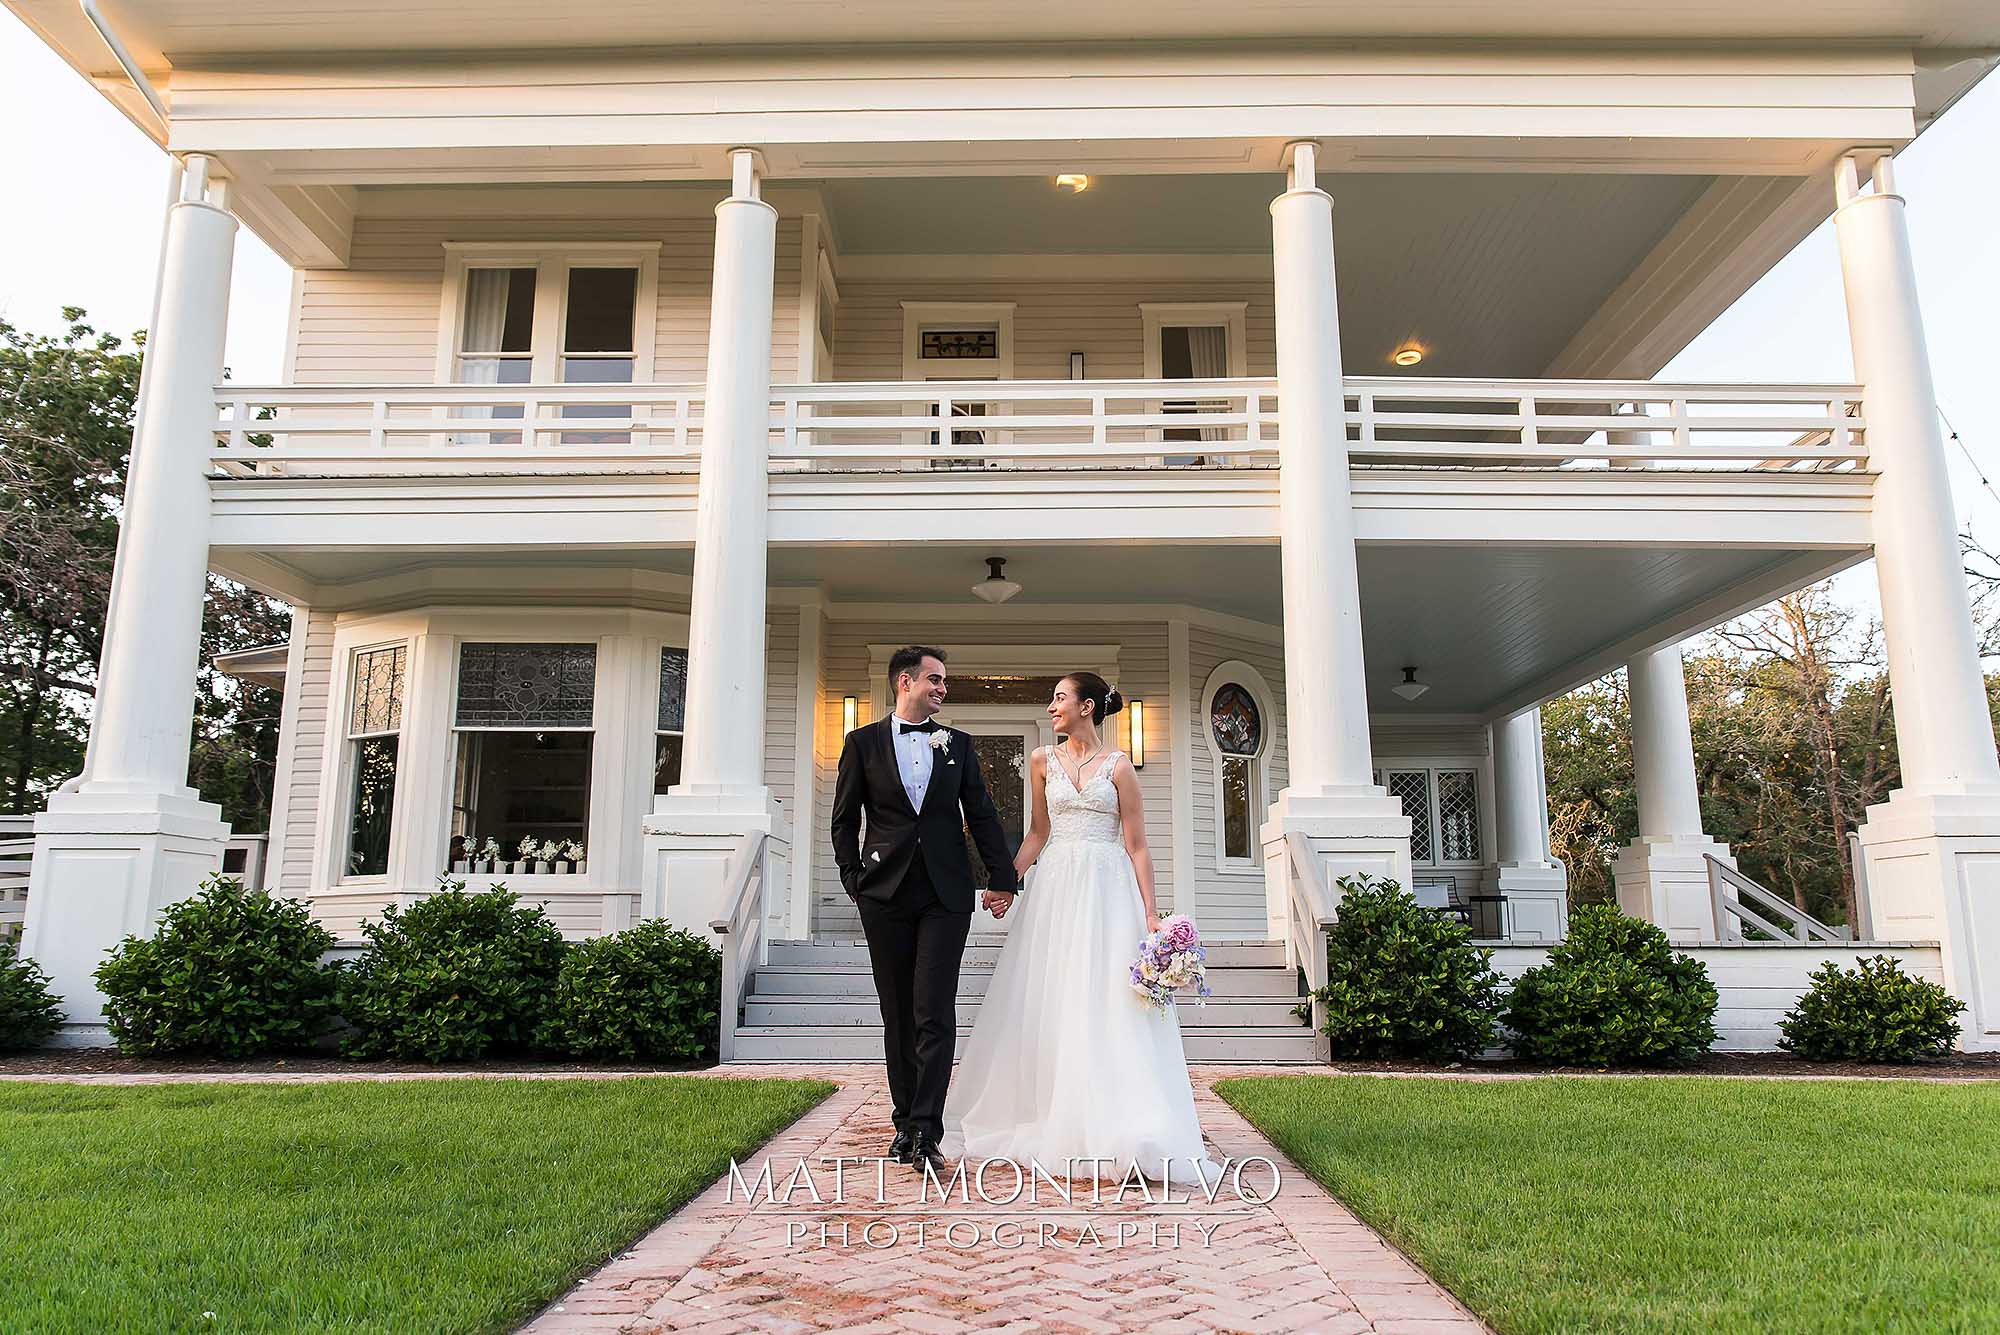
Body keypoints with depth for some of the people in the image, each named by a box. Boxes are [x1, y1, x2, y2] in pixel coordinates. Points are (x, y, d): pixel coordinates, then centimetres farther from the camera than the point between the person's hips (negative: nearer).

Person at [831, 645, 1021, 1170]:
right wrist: (854, 879, 1)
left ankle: (925, 1131, -7)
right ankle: (906, 1122, 19)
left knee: (934, 1014, -7)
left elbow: (982, 815, 10)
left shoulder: (958, 744, 10)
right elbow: (844, 819, 8)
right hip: (885, 895, 0)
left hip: (946, 895, 0)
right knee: (898, 1016, 8)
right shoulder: (863, 742, 5)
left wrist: (1002, 879, 5)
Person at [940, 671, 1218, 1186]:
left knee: (1109, 1003, -6)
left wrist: (1150, 912, -9)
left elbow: (1136, 845, -2)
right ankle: (1050, 1119, 15)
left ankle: (1112, 1126, 0)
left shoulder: (1117, 766, 1)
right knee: (1049, 1002, 4)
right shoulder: (1043, 762, 10)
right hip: (1056, 887, 3)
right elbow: (1037, 834, 14)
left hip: (1108, 889, -3)